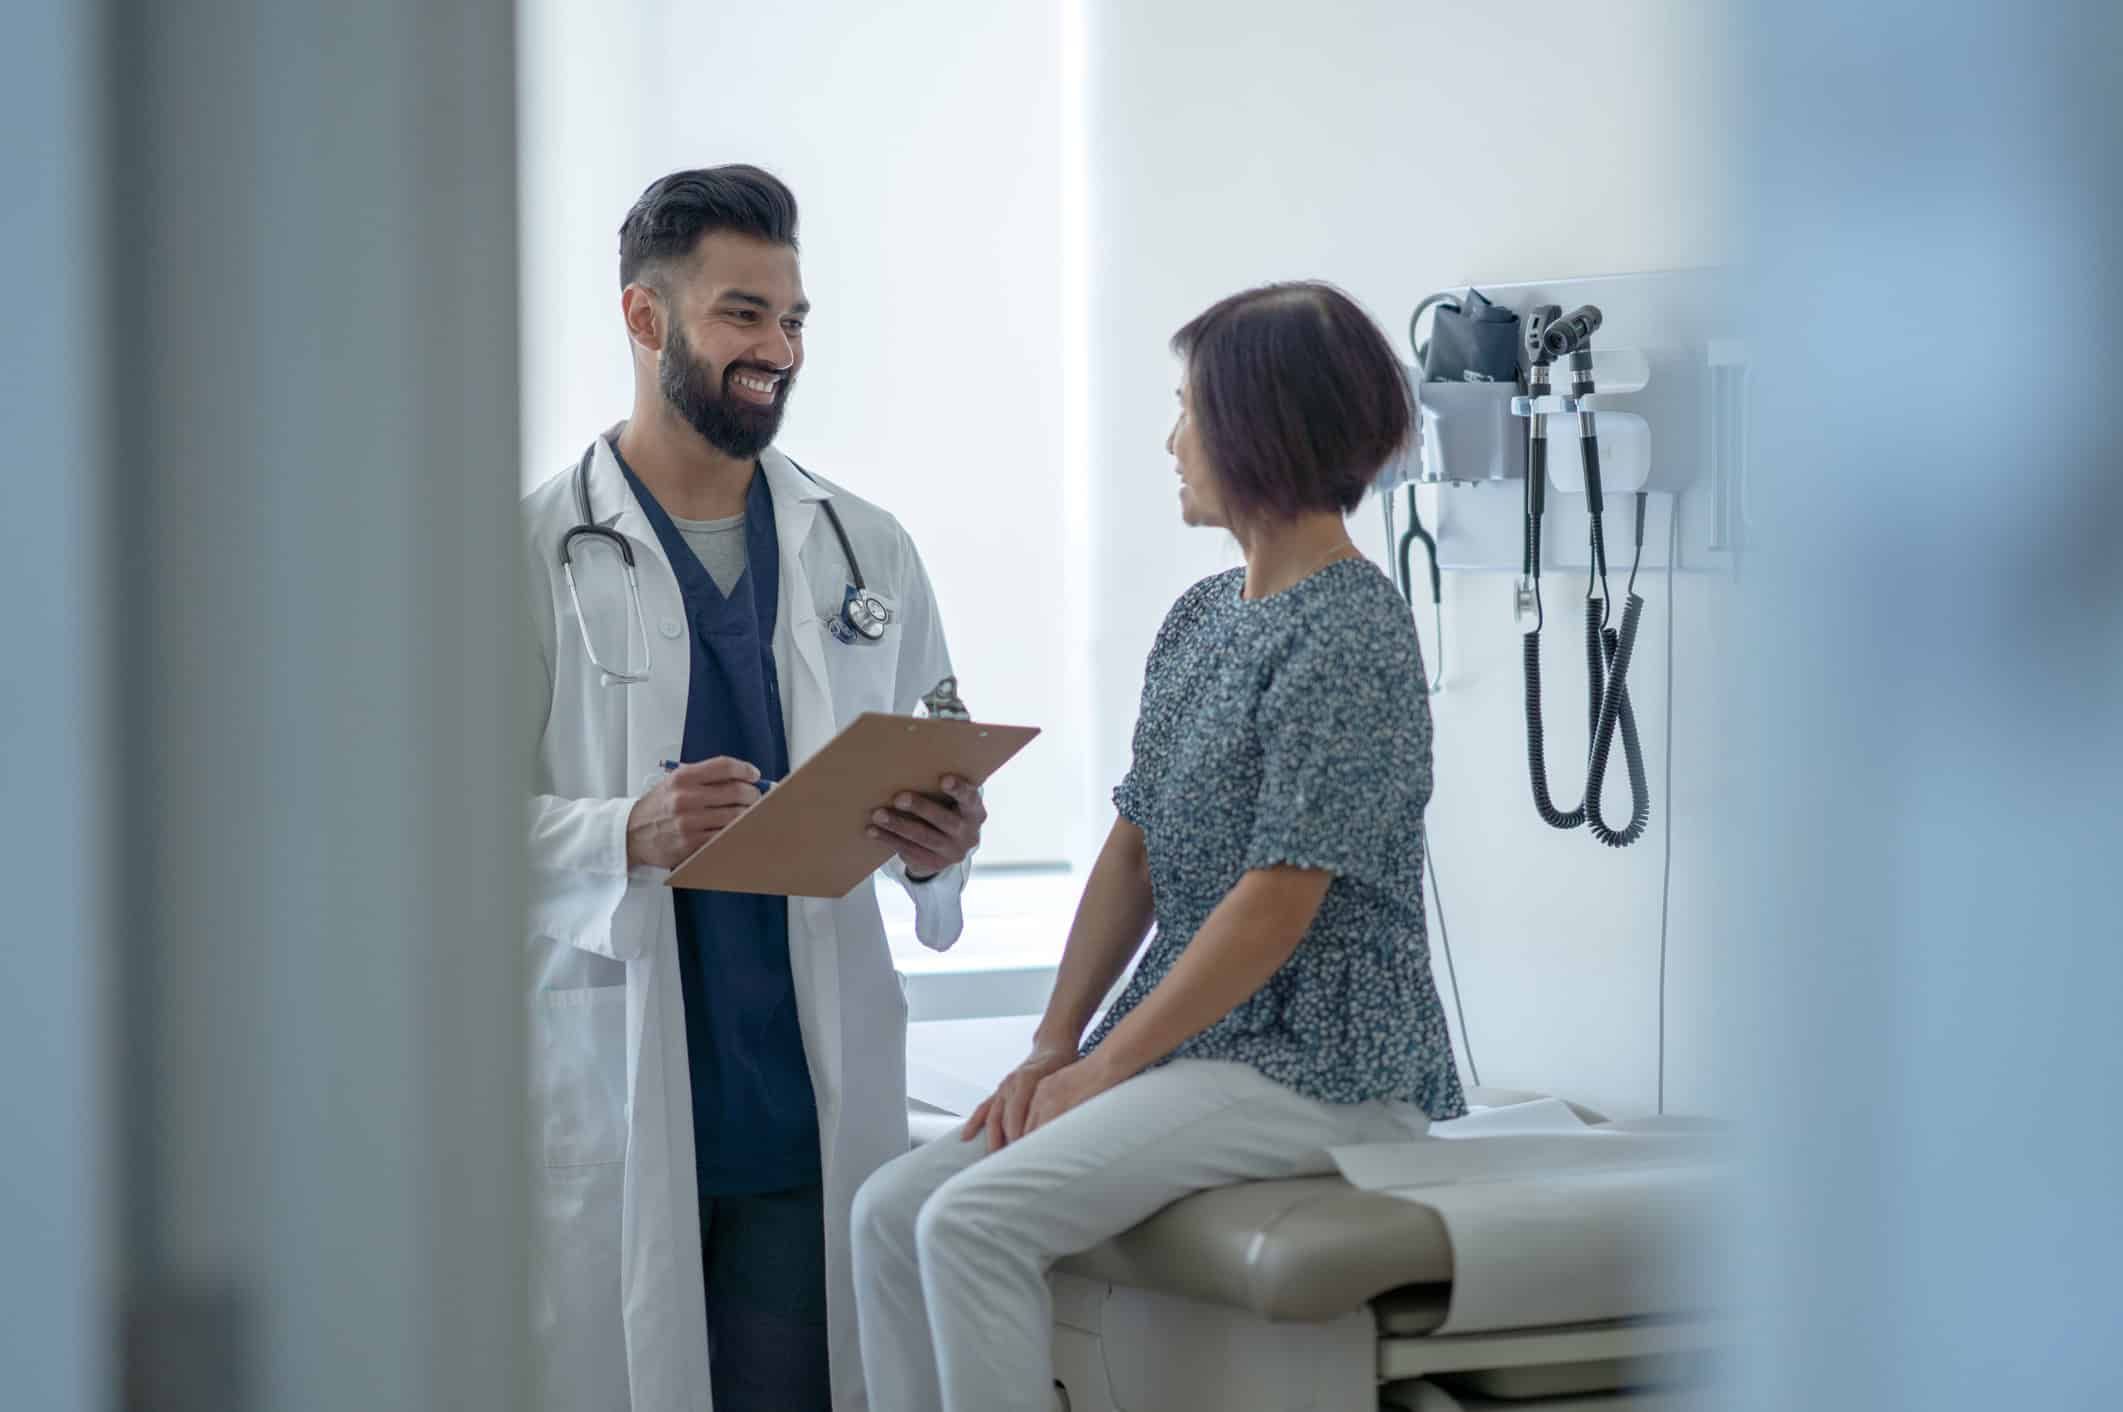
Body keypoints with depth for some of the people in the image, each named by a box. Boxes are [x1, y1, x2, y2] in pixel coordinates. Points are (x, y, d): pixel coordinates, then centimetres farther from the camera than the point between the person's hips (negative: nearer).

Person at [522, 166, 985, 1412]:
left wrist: (937, 846, -5)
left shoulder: (869, 553, 14)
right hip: (607, 1089, -3)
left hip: (817, 1099, 3)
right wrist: (628, 834, -22)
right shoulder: (532, 553, 0)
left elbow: (938, 792, 18)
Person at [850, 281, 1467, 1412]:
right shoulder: (1200, 619, 13)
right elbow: (1132, 855, 14)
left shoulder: (1347, 640, -15)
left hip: (1315, 1062, -9)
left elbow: (1277, 906, -18)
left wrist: (1104, 1066, -13)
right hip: (1188, 1045, 9)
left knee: (975, 1222, -23)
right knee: (893, 1210, -5)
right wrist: (1052, 1050, 3)